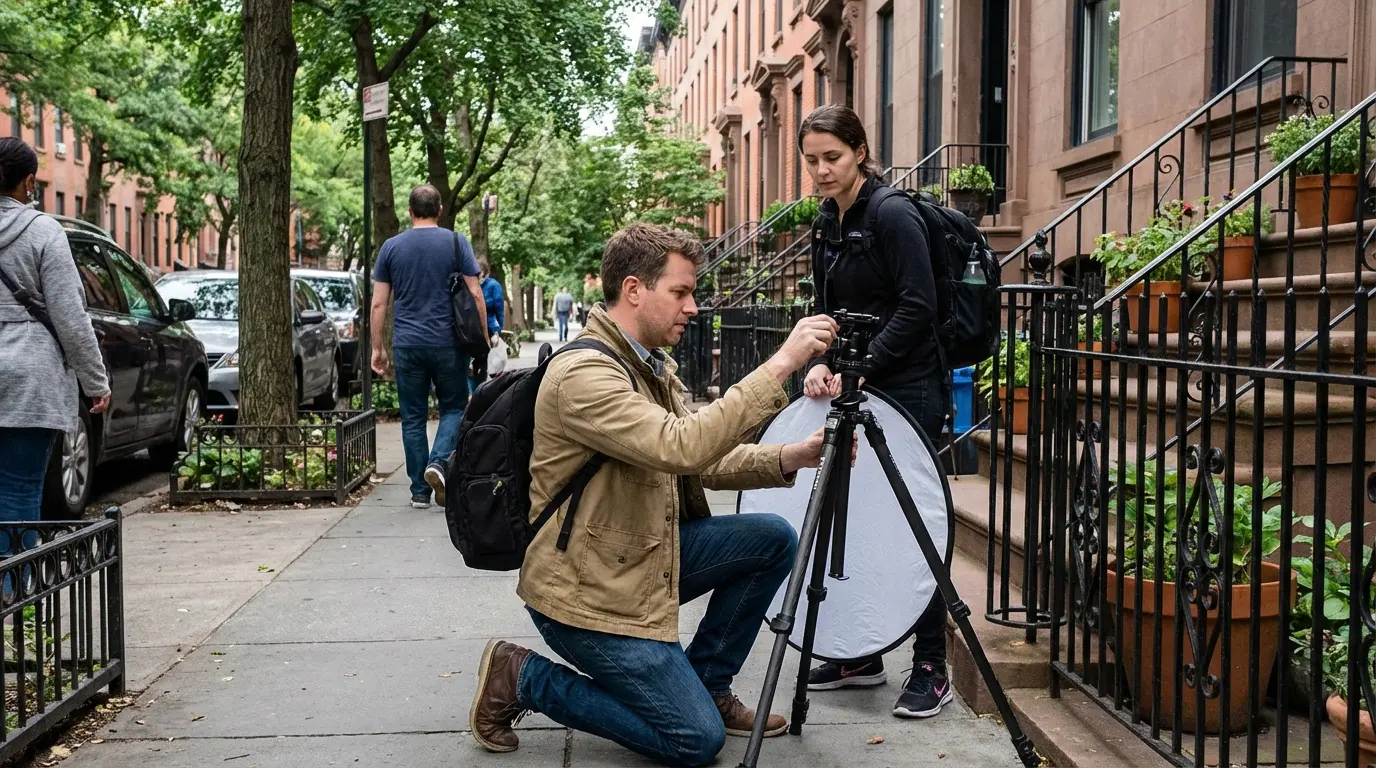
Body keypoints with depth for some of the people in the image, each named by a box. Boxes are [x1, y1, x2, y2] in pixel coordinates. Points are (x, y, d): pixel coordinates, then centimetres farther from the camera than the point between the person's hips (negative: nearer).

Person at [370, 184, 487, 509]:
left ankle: (420, 490, 11)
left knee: (413, 417, 8)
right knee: (454, 407, 13)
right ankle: (439, 462, -11)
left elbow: (379, 303, 4)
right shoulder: (456, 242, 0)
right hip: (448, 344, -1)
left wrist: (377, 347, 11)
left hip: (407, 345, 2)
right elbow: (475, 295, -3)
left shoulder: (391, 247, 5)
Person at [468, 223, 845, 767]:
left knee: (773, 539, 0)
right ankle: (520, 679, 4)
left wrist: (791, 458, -9)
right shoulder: (583, 373, -24)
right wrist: (780, 364, -33)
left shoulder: (653, 366, 7)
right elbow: (683, 447, -35)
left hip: (645, 556, 9)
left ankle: (707, 684, 14)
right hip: (586, 591, -9)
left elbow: (704, 463, 8)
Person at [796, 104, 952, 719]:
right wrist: (820, 363, -5)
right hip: (855, 392, 8)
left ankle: (931, 668, 9)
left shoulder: (892, 215, -12)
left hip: (907, 391, -8)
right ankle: (861, 653, 23)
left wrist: (861, 366, -20)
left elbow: (918, 308, -18)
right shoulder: (827, 226, 12)